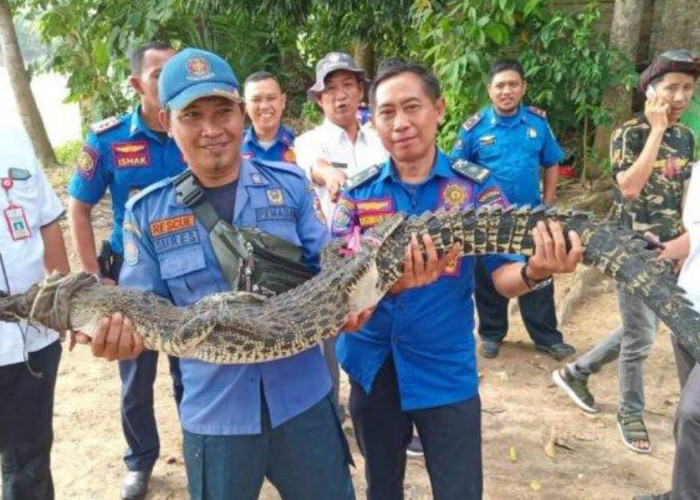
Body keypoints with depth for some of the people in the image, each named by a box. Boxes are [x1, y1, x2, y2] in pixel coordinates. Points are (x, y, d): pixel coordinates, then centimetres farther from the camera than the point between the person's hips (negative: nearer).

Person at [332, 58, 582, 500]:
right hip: (372, 365, 2)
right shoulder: (359, 191, -5)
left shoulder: (475, 185, -8)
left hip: (446, 369, -2)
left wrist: (535, 271, -37)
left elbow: (503, 274, -13)